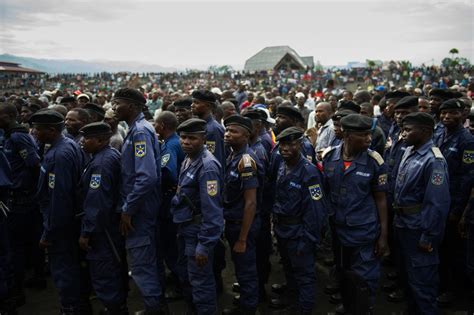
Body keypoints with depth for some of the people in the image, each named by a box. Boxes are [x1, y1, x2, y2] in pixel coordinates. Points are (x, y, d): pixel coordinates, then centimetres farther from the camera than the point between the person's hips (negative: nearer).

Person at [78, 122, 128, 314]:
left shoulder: (101, 163, -21)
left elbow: (97, 202, -26)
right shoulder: (112, 155, 9)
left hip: (103, 231, -10)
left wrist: (86, 232, -21)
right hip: (115, 225, 11)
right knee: (115, 272, 22)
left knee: (104, 277, -1)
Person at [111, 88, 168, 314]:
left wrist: (127, 210, -21)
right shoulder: (136, 129, 12)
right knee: (148, 261, 20)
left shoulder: (140, 131, -18)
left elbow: (147, 177, -28)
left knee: (141, 265, 0)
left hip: (139, 211, -10)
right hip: (140, 209, 10)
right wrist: (128, 207, 15)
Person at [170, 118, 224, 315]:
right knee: (187, 276, 23)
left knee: (200, 281, 2)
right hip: (185, 228, 9)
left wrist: (204, 245, -24)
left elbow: (211, 210, -25)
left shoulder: (207, 166, -23)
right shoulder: (188, 160, 6)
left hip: (199, 231, -9)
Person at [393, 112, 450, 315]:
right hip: (402, 224, 9)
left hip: (419, 229, -9)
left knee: (421, 281, 4)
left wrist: (428, 238, -19)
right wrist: (397, 218, 12)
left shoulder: (433, 161, -22)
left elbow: (438, 204, -22)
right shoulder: (409, 151, 4)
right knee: (406, 273, 23)